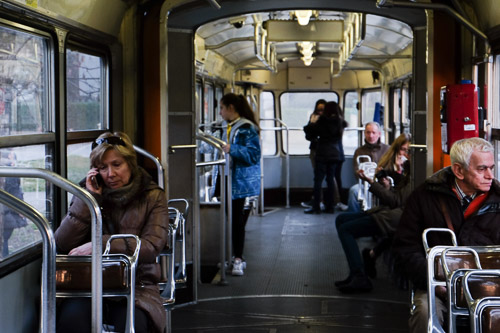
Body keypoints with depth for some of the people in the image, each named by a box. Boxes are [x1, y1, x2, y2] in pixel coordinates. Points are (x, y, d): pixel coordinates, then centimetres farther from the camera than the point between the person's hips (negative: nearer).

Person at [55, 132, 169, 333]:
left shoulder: (153, 197, 8)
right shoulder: (87, 192, 15)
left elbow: (152, 247, -9)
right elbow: (62, 245, 2)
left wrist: (100, 244, -18)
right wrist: (90, 198, -3)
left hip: (137, 287, -2)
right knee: (71, 317, -32)